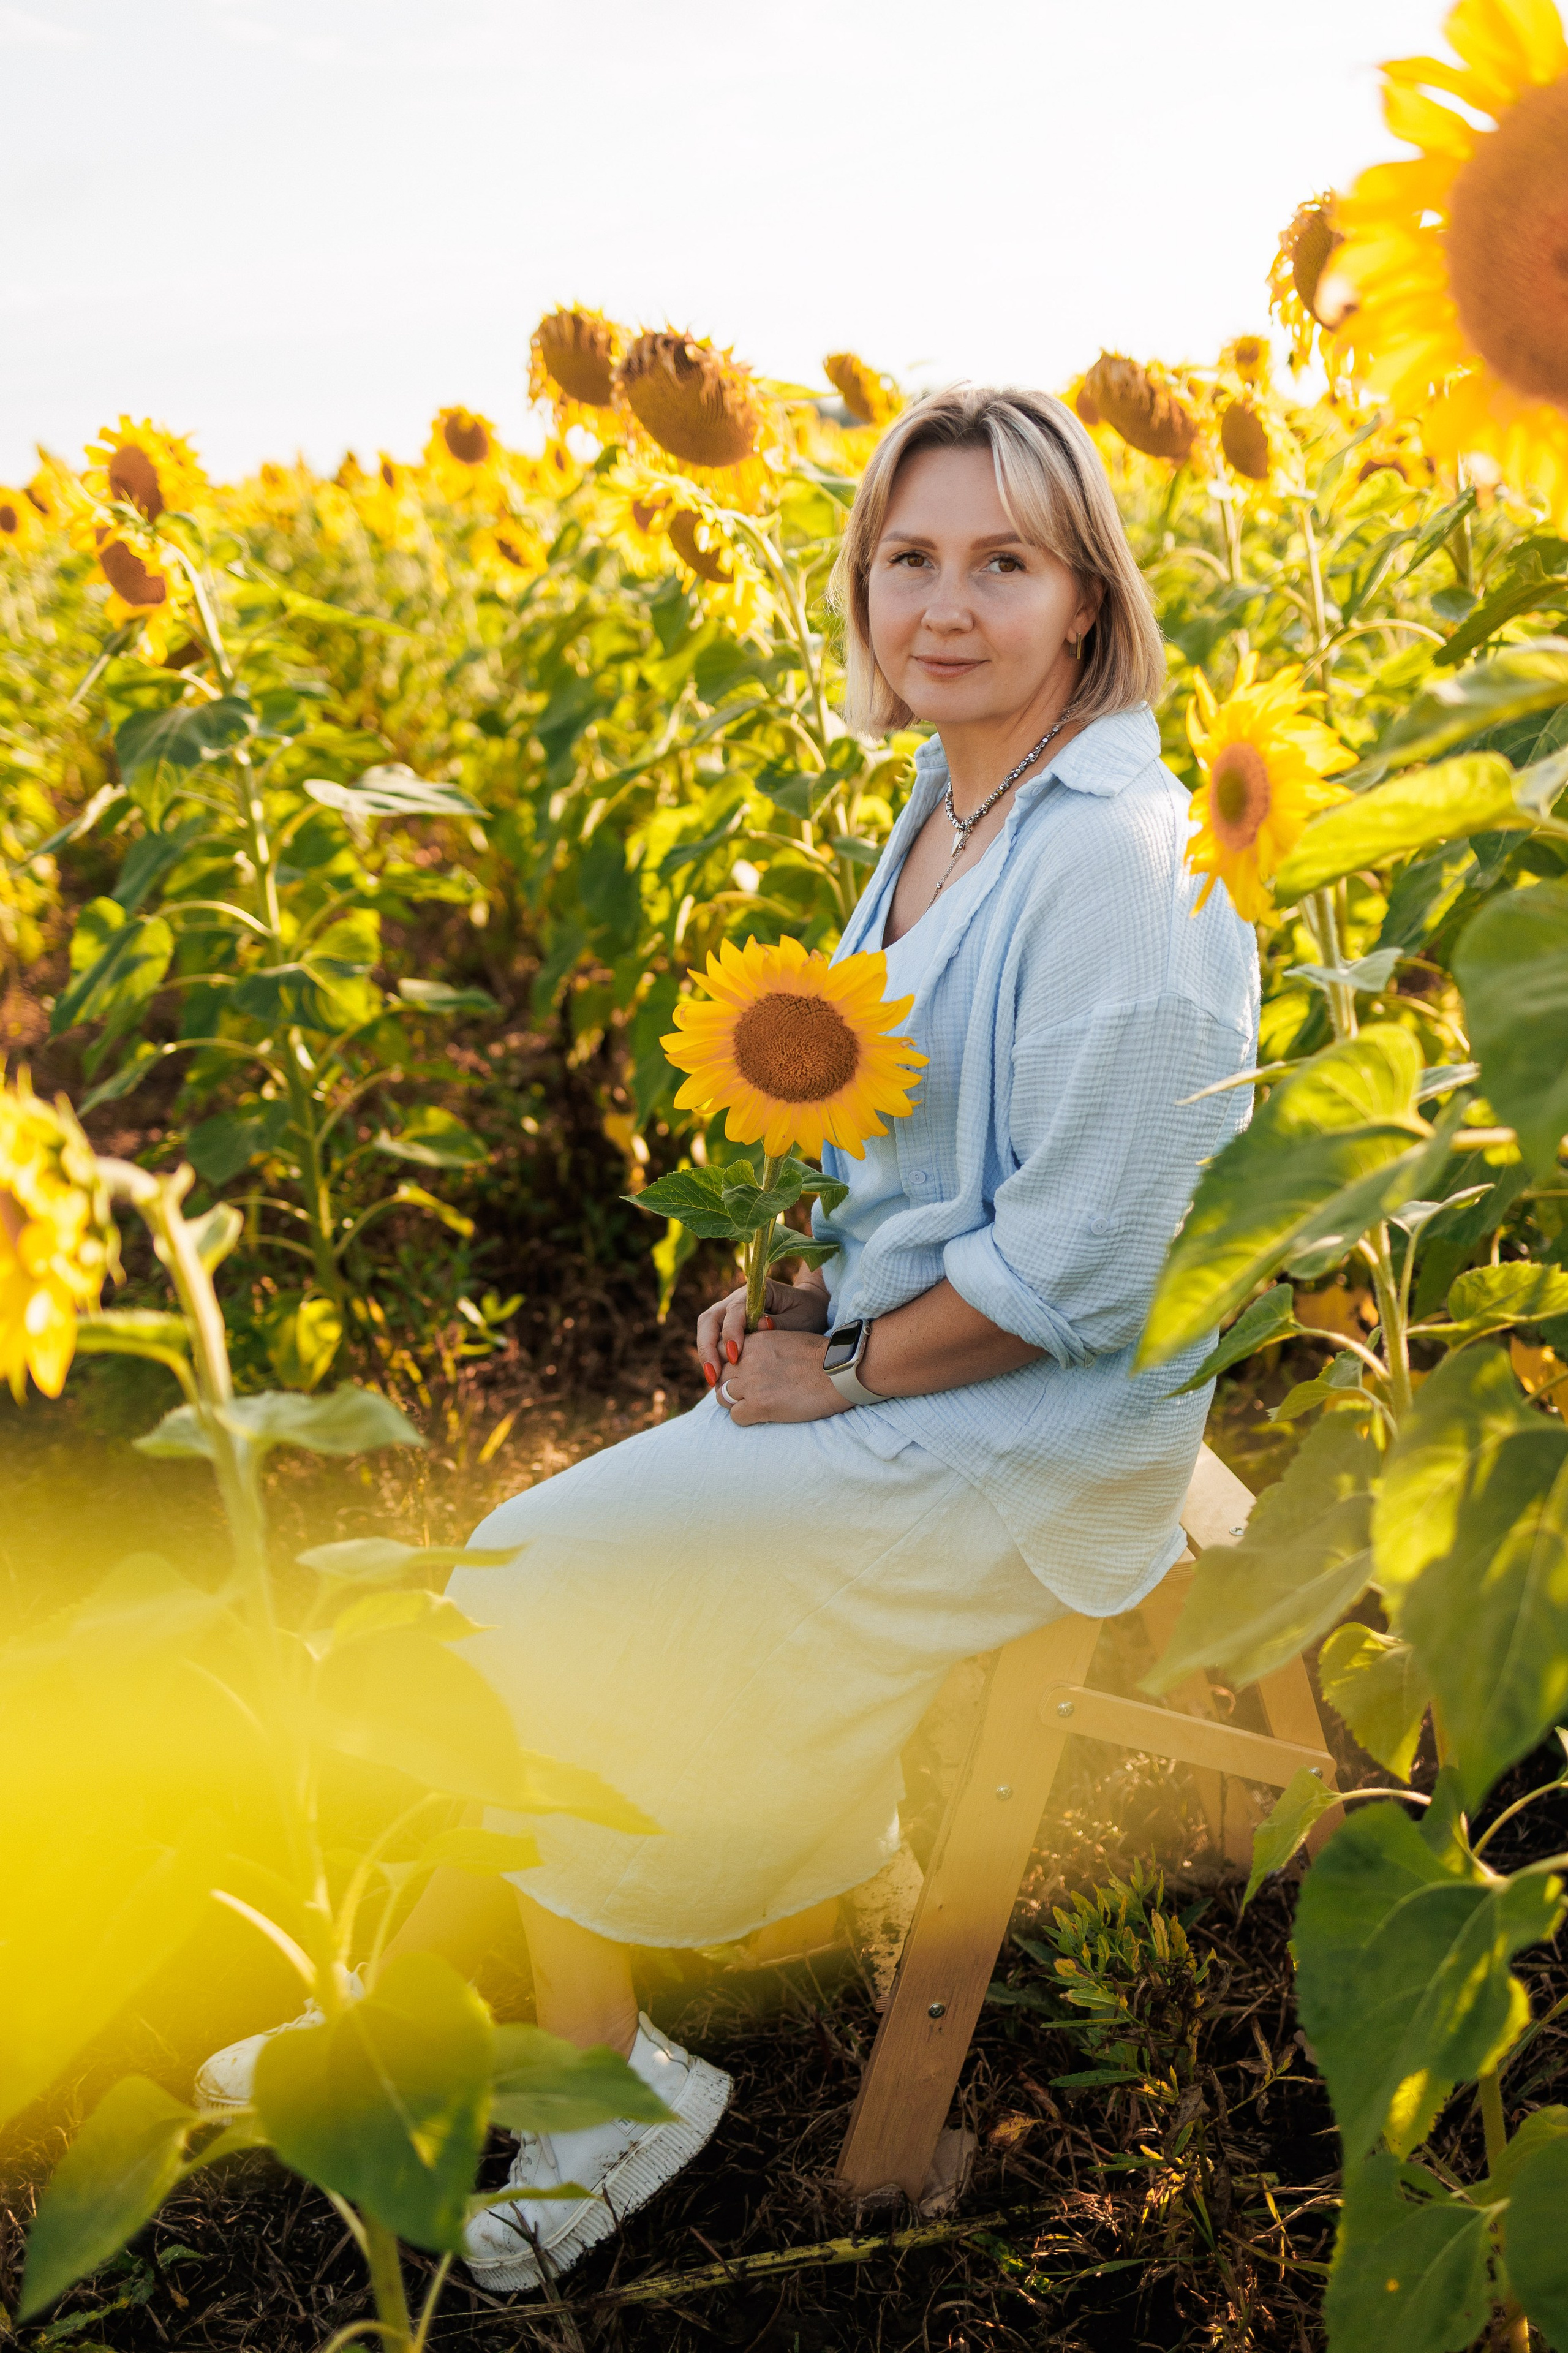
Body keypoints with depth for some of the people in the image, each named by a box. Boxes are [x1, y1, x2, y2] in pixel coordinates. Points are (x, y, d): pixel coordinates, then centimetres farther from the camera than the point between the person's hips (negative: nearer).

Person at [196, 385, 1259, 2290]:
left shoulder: (1113, 862, -23)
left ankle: (604, 2076, 10)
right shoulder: (946, 813, 6)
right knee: (520, 1574, 0)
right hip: (887, 1362, 8)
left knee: (544, 1593, -11)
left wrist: (842, 1372, -13)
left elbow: (1083, 1262, -23)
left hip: (1028, 1436, -8)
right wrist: (800, 1290, 2)